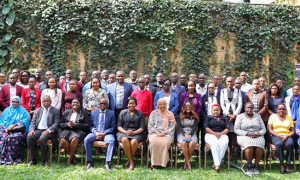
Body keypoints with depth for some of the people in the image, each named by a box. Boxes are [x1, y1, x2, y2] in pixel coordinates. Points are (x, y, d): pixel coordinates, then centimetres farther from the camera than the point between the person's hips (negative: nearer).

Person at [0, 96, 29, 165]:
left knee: (13, 137, -35)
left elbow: (24, 122, -2)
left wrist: (14, 125, -14)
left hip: (18, 131, -3)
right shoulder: (7, 110, 21)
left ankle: (12, 158, -28)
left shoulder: (23, 111, 11)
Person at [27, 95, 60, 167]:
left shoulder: (55, 111, 6)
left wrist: (48, 130, -19)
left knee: (42, 139, -35)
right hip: (37, 130, 4)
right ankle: (33, 160, -15)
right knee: (29, 137, -27)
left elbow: (56, 123, -3)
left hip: (48, 131, -4)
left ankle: (45, 160, -21)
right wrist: (32, 129, -8)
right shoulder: (37, 111, 19)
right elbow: (33, 122, 15)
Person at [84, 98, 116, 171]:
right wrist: (95, 132, -11)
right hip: (95, 133, 2)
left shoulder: (111, 113, 8)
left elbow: (113, 127, 3)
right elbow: (90, 126, 11)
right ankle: (90, 162, -18)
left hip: (106, 133, -2)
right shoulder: (93, 112, 14)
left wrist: (104, 133, -13)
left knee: (112, 140, -35)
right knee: (86, 140, -28)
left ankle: (107, 163, -30)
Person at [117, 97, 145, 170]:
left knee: (134, 141, -35)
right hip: (123, 132, 1)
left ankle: (128, 161, -17)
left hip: (136, 133, -1)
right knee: (124, 139, -35)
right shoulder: (123, 112, 17)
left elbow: (142, 128, 6)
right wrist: (125, 132, -11)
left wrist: (134, 132, -13)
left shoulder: (140, 113, 15)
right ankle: (131, 161, -25)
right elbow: (119, 126, 9)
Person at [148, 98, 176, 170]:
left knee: (164, 143, -36)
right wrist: (156, 132, -6)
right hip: (154, 133, 1)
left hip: (167, 134, 0)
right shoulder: (153, 113, 18)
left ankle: (162, 162, -25)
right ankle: (153, 162, -25)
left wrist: (164, 132, -8)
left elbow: (172, 127, 9)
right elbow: (150, 126, 12)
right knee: (153, 142, -34)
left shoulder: (170, 114, 17)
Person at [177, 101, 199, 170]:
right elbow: (179, 127, 1)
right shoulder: (180, 116, 12)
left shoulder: (195, 117, 14)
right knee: (184, 143, -35)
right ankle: (188, 163, -28)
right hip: (182, 134, -1)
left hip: (192, 134, 1)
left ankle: (186, 162, -19)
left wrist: (190, 135, -15)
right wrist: (185, 134, -16)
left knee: (192, 143, -34)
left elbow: (194, 127, 3)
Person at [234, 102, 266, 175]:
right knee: (249, 144, -36)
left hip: (258, 136, 2)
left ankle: (256, 166, -23)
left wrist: (258, 134, -10)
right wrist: (247, 134, -14)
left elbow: (264, 129, 13)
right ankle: (249, 166, -28)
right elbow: (236, 129, -1)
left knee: (260, 144, -33)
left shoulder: (258, 116, 18)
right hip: (244, 137, -2)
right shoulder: (240, 117, 10)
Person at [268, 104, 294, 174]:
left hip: (287, 136, 2)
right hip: (276, 136, -2)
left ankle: (288, 165, -28)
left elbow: (293, 131, 11)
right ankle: (281, 165, -29)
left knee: (290, 144, -33)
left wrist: (287, 136, -10)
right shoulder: (273, 116, 11)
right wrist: (279, 135, -14)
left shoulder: (289, 118, 18)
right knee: (279, 144, -36)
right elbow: (270, 129, 1)